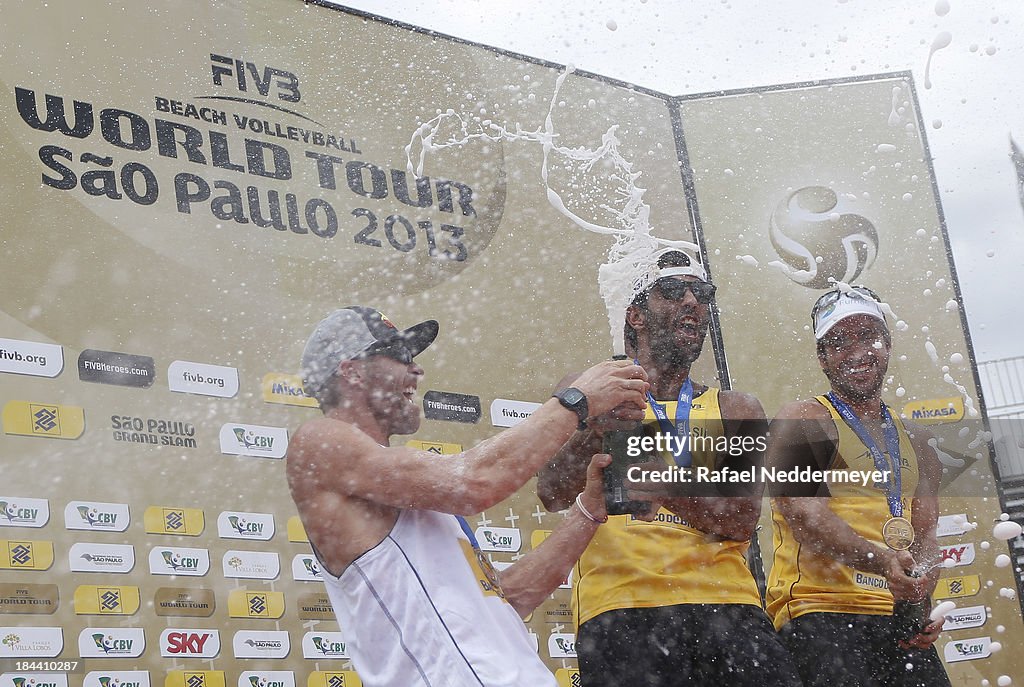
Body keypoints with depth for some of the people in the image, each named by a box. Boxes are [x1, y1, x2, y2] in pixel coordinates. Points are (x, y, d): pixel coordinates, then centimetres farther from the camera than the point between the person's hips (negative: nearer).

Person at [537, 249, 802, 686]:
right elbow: (552, 496, -1)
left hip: (725, 603, 2)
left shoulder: (735, 410, 18)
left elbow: (741, 519, 2)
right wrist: (596, 432, -21)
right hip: (620, 607, -2)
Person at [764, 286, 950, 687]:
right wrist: (884, 562, -28)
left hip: (899, 618, 6)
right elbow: (806, 516, -13)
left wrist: (923, 604, -4)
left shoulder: (916, 443, 20)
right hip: (820, 613, -6)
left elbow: (924, 536, 17)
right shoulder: (802, 422, 0)